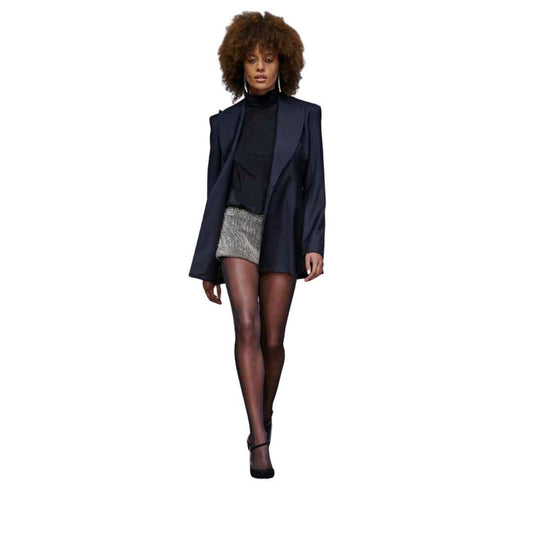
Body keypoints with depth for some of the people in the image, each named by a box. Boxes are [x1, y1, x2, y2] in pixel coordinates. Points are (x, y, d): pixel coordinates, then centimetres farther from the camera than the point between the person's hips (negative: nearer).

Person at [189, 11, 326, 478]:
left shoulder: (304, 115, 4)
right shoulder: (225, 122, 8)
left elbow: (315, 185, 0)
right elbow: (216, 193, 9)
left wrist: (315, 245, -14)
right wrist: (207, 266, 8)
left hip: (282, 233, 0)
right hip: (237, 225, 0)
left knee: (272, 340, 2)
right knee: (247, 325, -19)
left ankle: (264, 413, 32)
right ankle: (260, 443, -21)